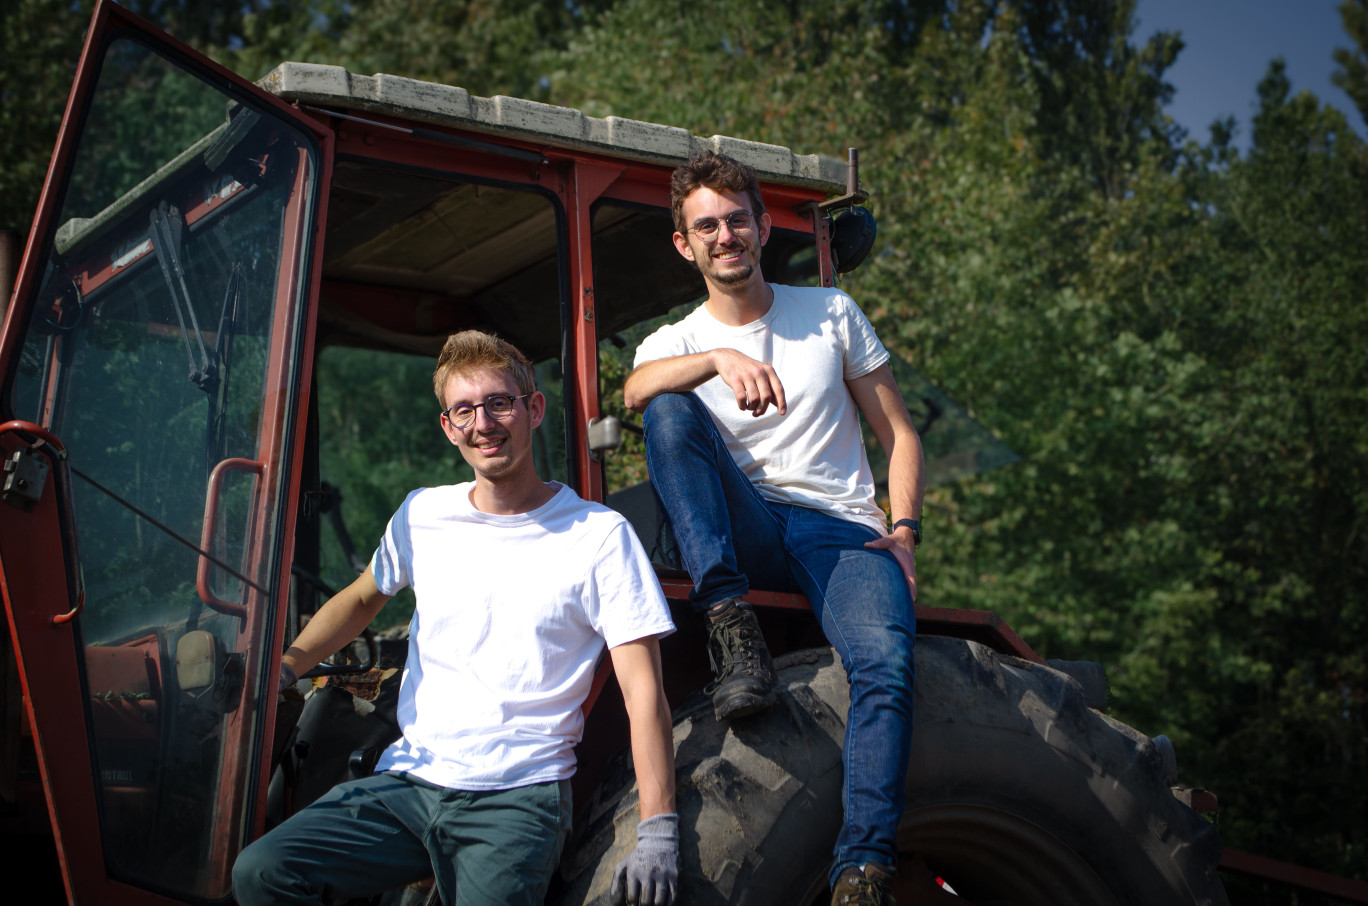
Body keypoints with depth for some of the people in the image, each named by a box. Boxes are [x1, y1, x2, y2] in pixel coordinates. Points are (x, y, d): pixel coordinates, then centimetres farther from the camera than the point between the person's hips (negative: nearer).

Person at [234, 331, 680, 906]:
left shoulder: (599, 535, -2)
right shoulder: (421, 515, 10)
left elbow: (643, 689, -5)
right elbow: (362, 599, 29)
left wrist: (658, 830, -15)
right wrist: (284, 666, 11)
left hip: (519, 795, -4)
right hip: (406, 780, 4)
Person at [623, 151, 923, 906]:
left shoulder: (832, 313, 15)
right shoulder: (675, 343, 12)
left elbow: (898, 433, 15)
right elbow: (633, 390, -14)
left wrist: (904, 533, -2)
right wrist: (720, 357, -33)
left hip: (842, 532, 0)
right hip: (741, 534, 1)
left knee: (885, 660, -33)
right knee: (672, 411, -27)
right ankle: (731, 626, -33)